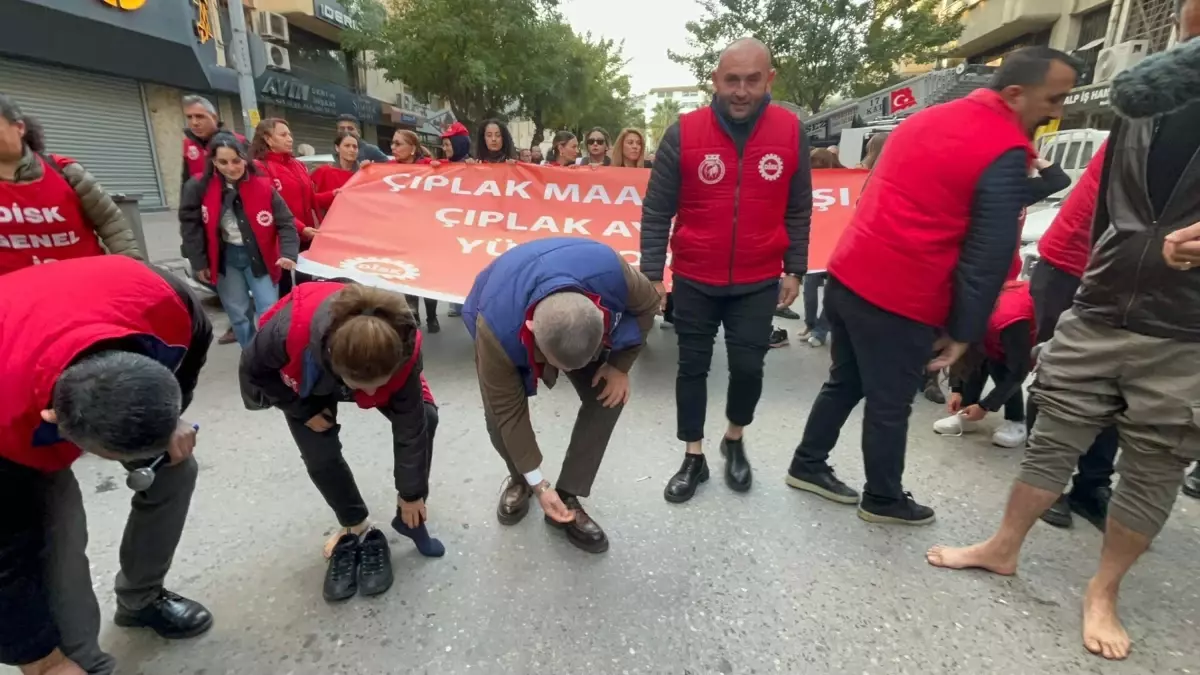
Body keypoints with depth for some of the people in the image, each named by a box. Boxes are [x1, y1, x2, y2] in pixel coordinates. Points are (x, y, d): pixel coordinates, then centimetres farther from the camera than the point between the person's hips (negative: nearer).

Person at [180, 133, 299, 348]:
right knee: (238, 315, 8)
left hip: (259, 256, -1)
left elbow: (285, 223, -9)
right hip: (225, 258, 1)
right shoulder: (199, 188, -8)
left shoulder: (263, 186, -9)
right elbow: (190, 226, -2)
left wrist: (288, 254, -23)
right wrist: (199, 263, -3)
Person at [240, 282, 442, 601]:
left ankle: (409, 519, 2)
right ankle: (356, 529, 17)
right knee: (320, 456, -9)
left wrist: (411, 493, -16)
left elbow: (409, 425, -28)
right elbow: (253, 369, -20)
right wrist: (304, 412, -16)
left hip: (374, 356, 1)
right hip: (304, 376, 0)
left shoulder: (403, 349, -41)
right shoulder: (290, 331, -45)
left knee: (423, 418, -16)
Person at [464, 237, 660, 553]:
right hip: (503, 312, -2)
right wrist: (537, 483, -21)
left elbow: (647, 306, -16)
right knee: (498, 418, -16)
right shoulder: (497, 330, -44)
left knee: (608, 398, -14)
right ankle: (519, 480, 19)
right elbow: (509, 411, -29)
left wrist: (619, 365, -19)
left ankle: (568, 497, 2)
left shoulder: (611, 272, -42)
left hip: (581, 322, 2)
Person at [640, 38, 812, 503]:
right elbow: (656, 211, -6)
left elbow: (798, 211, 5)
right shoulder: (684, 133, -9)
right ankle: (693, 458, 26)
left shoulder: (791, 133, -3)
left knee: (748, 367, 8)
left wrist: (795, 270, 4)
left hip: (759, 282, 1)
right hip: (694, 280, -1)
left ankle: (735, 441, 36)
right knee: (692, 367, 9)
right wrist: (652, 273, -8)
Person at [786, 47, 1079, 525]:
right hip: (900, 300, -8)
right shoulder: (1006, 153, -10)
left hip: (846, 276, 8)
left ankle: (808, 466, 33)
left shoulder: (925, 118, 14)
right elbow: (989, 255, -12)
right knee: (890, 405, 9)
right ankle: (883, 500, 27)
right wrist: (963, 331, -4)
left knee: (844, 382, 21)